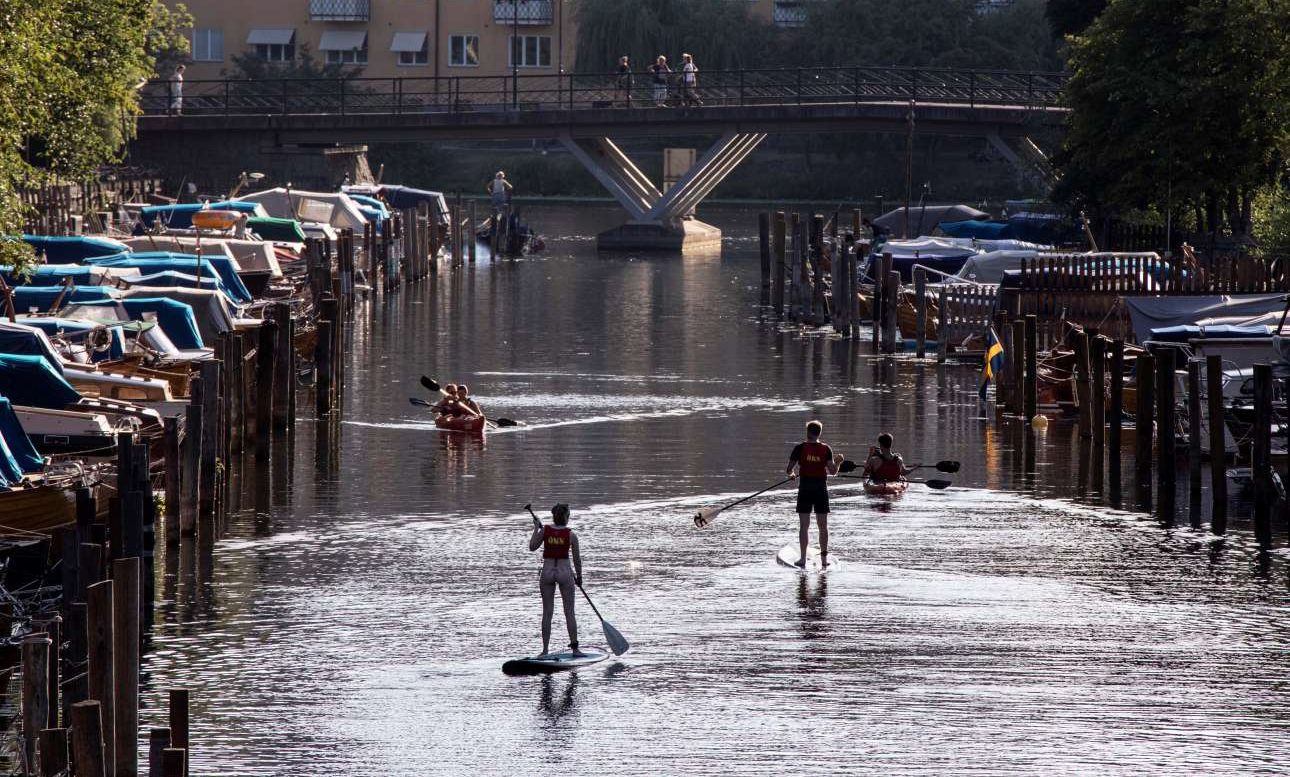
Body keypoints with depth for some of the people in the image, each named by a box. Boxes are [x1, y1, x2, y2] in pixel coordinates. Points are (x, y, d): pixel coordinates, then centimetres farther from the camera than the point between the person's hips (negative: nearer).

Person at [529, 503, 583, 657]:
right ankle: (575, 648, 7)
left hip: (547, 572, 2)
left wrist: (536, 528, 18)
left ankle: (545, 649, 7)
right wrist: (579, 577, 13)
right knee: (569, 612, 6)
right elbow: (576, 559, -1)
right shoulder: (571, 535, -8)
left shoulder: (544, 531, -4)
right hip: (565, 572, -2)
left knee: (547, 612, 8)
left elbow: (532, 547, 9)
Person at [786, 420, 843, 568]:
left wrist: (792, 474, 19)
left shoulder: (800, 448, -5)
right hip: (821, 489, 1)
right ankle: (824, 557, 8)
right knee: (823, 525, 9)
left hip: (805, 489, -1)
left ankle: (803, 558, 0)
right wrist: (837, 462, 13)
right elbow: (832, 471, -7)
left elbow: (789, 470, -4)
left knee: (804, 525, 3)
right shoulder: (826, 449, -2)